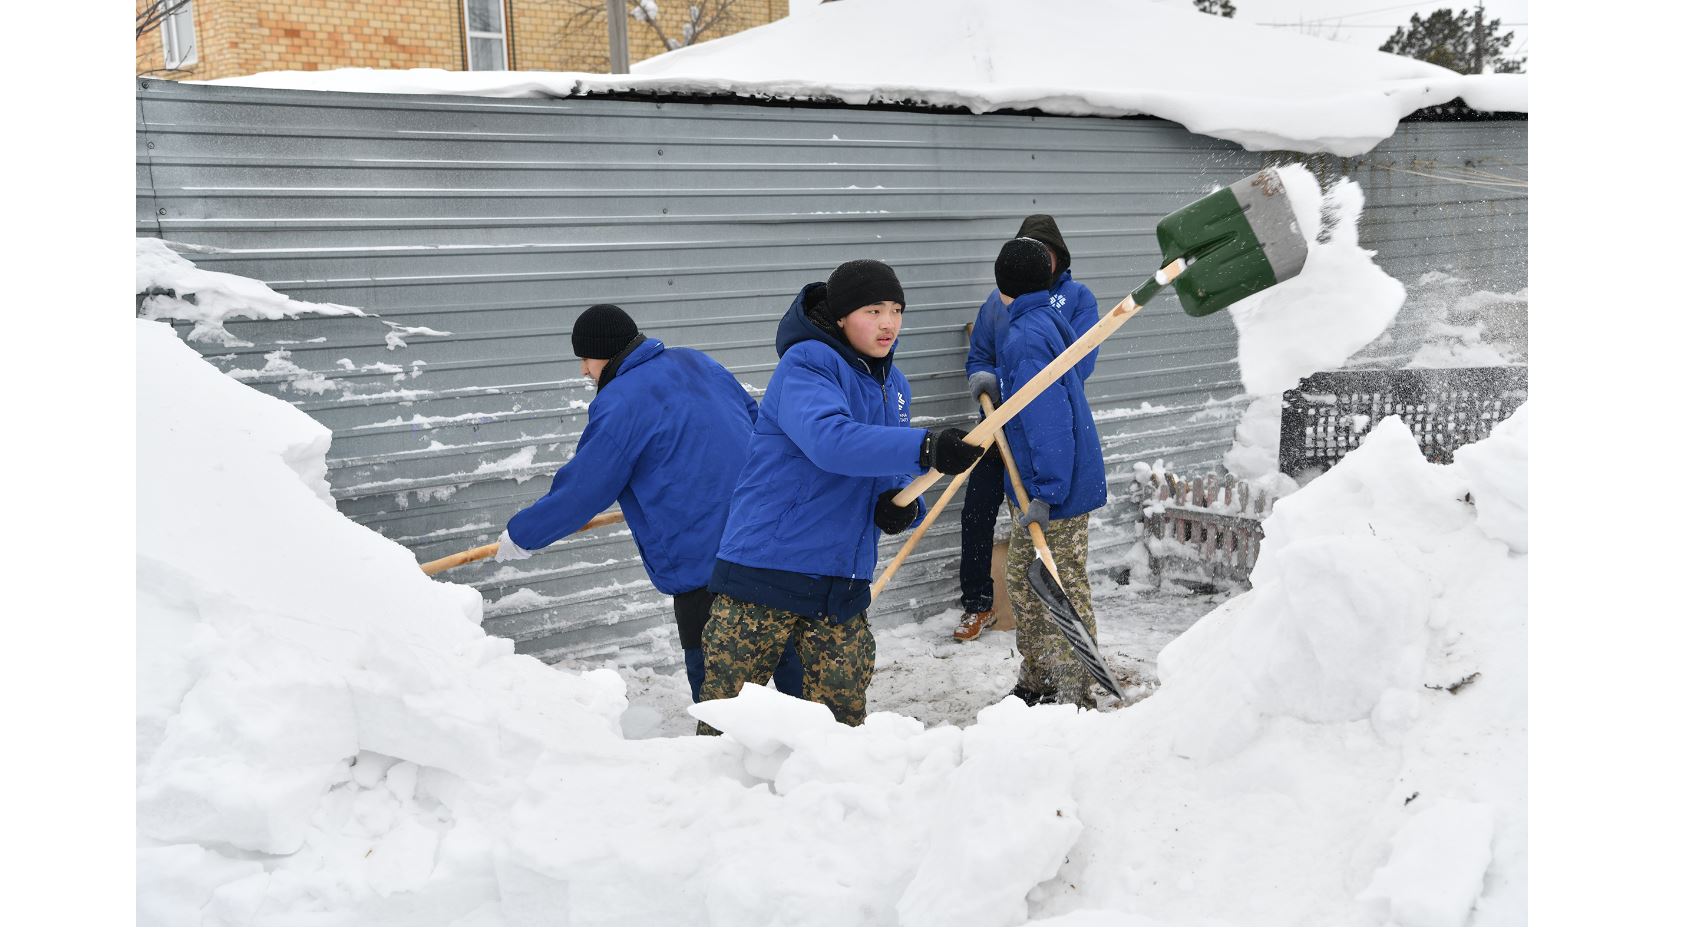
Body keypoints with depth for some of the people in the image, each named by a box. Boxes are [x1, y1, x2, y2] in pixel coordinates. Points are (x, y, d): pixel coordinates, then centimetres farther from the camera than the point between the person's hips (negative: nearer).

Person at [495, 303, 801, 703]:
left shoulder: (619, 404, -10)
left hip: (703, 559, -8)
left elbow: (581, 489, -4)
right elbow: (754, 420, 22)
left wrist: (521, 535, 9)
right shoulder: (696, 362, 12)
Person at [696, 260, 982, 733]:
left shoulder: (893, 384, 13)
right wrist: (925, 447, -39)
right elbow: (829, 440, -31)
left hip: (843, 582, 7)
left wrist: (900, 503, -5)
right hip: (766, 565, -6)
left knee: (843, 719, 12)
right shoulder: (805, 364, -12)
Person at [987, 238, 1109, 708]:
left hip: (1058, 490, -10)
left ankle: (1075, 699, 5)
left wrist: (1048, 492, -27)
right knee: (1023, 582, 19)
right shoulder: (1047, 321, 12)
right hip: (1041, 487, 10)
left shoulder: (1024, 337, -19)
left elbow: (1049, 421, -26)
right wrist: (995, 381, 26)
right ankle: (1036, 684, 31)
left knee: (1063, 589, -3)